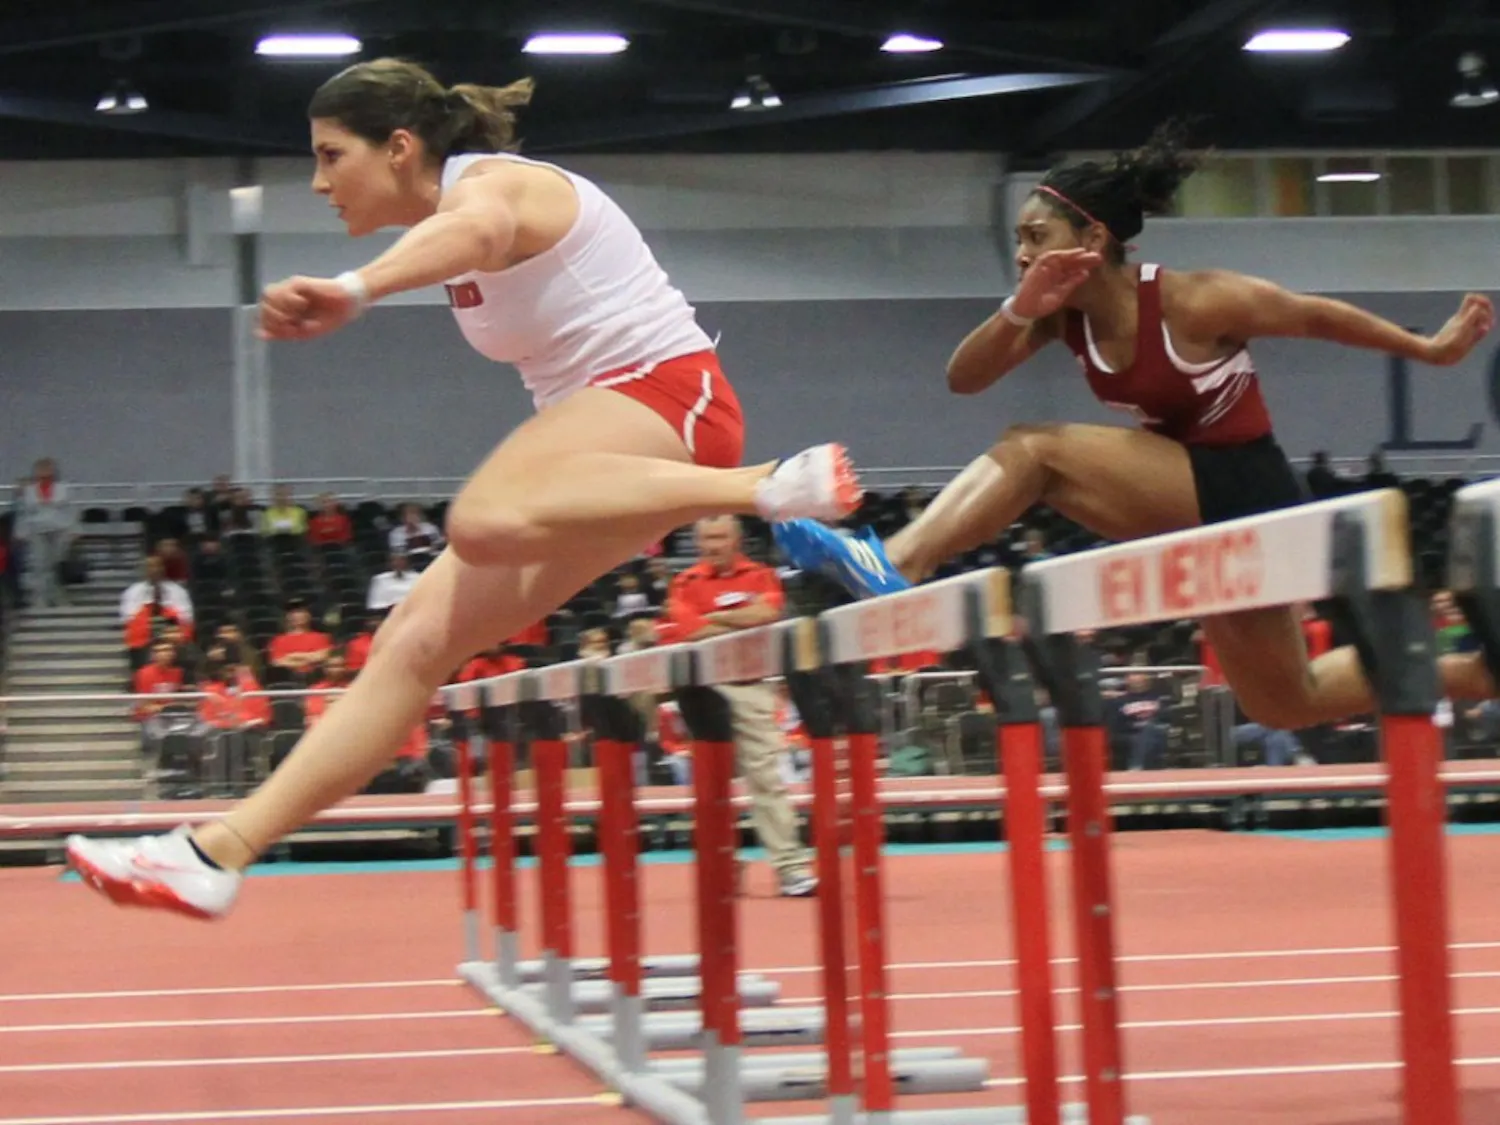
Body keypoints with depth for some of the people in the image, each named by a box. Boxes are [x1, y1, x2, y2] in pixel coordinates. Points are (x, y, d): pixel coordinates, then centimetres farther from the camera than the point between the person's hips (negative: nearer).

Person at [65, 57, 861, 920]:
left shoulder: (491, 180, -12)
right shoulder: (469, 207, 17)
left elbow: (476, 230, -38)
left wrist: (355, 291, -58)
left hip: (668, 391, -9)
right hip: (605, 414, 9)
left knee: (485, 521, -39)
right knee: (417, 643, 0)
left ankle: (774, 489, -34)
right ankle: (221, 852, -1)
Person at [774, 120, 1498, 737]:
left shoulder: (1194, 303, -20)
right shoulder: (1065, 314, -1)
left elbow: (1318, 317, -7)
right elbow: (963, 380, -6)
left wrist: (1432, 349, 0)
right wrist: (1019, 311, -23)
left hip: (1243, 495, -8)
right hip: (1196, 510, 8)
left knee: (1034, 451, -22)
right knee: (1284, 704, 20)